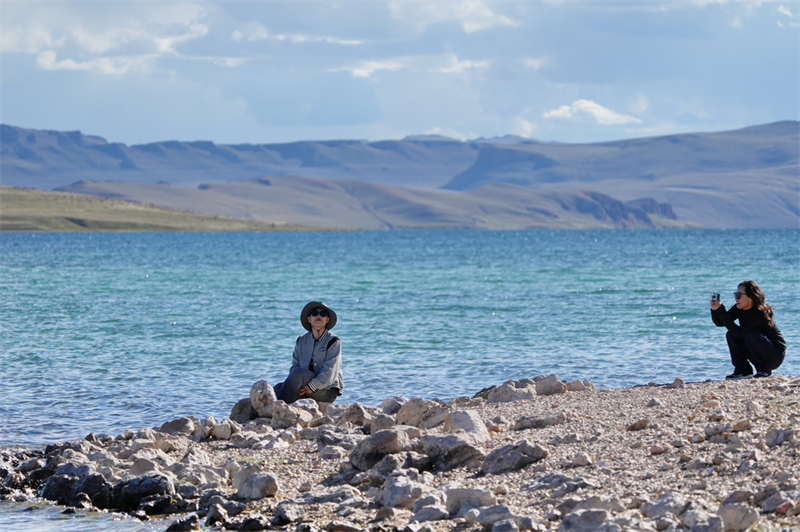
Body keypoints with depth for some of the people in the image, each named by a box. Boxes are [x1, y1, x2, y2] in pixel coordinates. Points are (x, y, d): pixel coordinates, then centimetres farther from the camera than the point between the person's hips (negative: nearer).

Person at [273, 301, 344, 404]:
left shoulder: (333, 341, -1)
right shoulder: (301, 341, 14)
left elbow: (329, 372, -11)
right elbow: (294, 366, 9)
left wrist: (312, 387, -24)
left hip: (328, 391, -5)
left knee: (299, 373, -31)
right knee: (278, 388, -23)